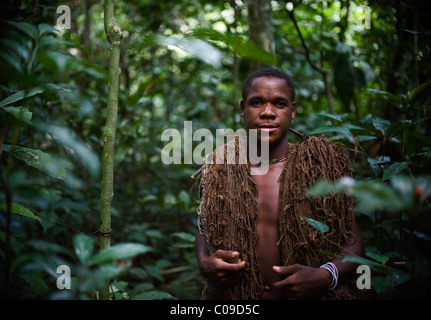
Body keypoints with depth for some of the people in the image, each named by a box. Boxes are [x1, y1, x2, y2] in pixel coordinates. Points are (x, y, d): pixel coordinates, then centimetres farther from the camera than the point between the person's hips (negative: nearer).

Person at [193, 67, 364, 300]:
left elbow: (353, 239, -4)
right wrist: (204, 263, -9)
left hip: (310, 294, -1)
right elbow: (204, 229, 11)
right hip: (233, 294, 2)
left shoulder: (322, 163, -7)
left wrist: (326, 276, -21)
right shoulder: (219, 168, -2)